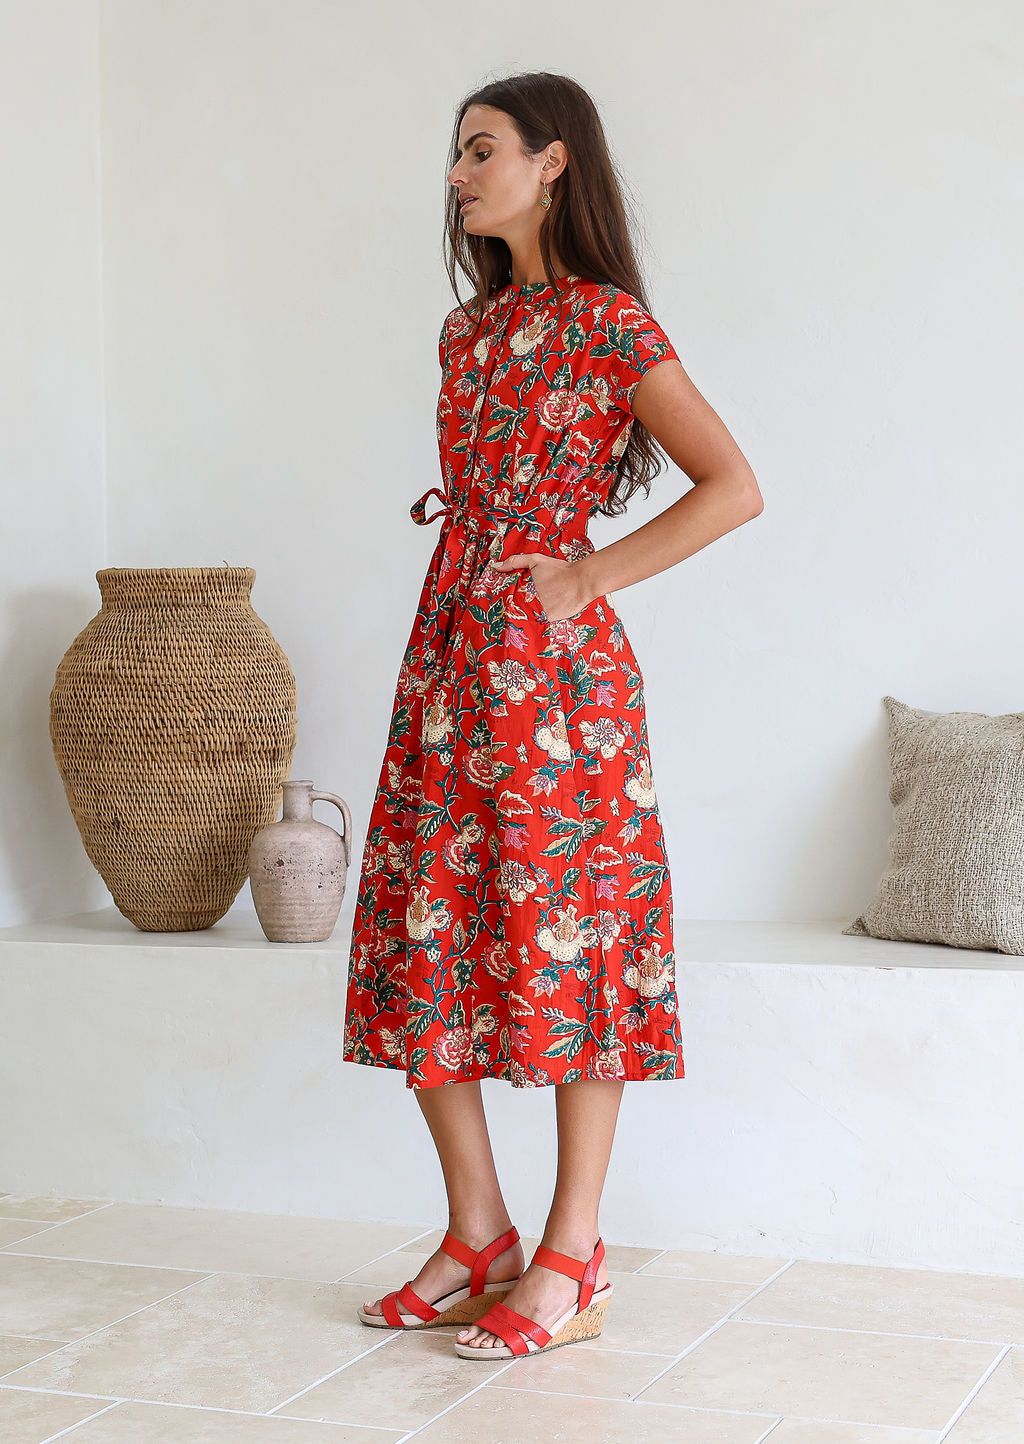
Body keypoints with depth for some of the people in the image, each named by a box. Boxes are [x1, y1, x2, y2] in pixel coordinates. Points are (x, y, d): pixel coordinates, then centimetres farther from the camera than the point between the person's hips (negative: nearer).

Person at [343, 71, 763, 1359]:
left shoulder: (606, 320, -6)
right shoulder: (468, 330, 17)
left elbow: (733, 488, -13)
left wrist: (589, 576, -11)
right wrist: (471, 590, 10)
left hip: (552, 664, -8)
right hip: (450, 652, 8)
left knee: (563, 946, -2)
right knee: (422, 943, 6)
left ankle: (572, 1262, 7)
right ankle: (478, 1238, 17)